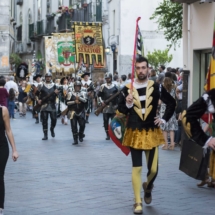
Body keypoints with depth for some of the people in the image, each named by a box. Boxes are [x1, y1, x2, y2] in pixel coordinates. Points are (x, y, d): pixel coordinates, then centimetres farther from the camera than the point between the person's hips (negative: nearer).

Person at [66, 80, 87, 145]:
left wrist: (79, 98, -20)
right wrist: (74, 101, -12)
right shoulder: (70, 93, 4)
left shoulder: (83, 93, 8)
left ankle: (81, 136, 24)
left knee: (82, 125, -5)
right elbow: (67, 102, -2)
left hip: (81, 112, 1)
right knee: (74, 126, -3)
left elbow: (85, 100, -9)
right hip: (73, 112, -1)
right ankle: (75, 140, 4)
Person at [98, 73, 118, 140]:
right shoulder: (103, 86, 7)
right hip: (105, 106, 1)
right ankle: (108, 135, 9)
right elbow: (99, 95, 8)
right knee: (106, 121, 1)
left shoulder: (115, 86, 7)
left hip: (113, 106, -1)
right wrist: (101, 101, -6)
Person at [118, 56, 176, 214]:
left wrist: (164, 119, 2)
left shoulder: (156, 87, -2)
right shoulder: (127, 88, -3)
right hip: (134, 132, -1)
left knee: (153, 169, 2)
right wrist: (128, 104, -17)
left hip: (152, 132, 1)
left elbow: (172, 103, 9)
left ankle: (148, 187, 36)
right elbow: (121, 110, 2)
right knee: (136, 168, 0)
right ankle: (138, 202, 8)